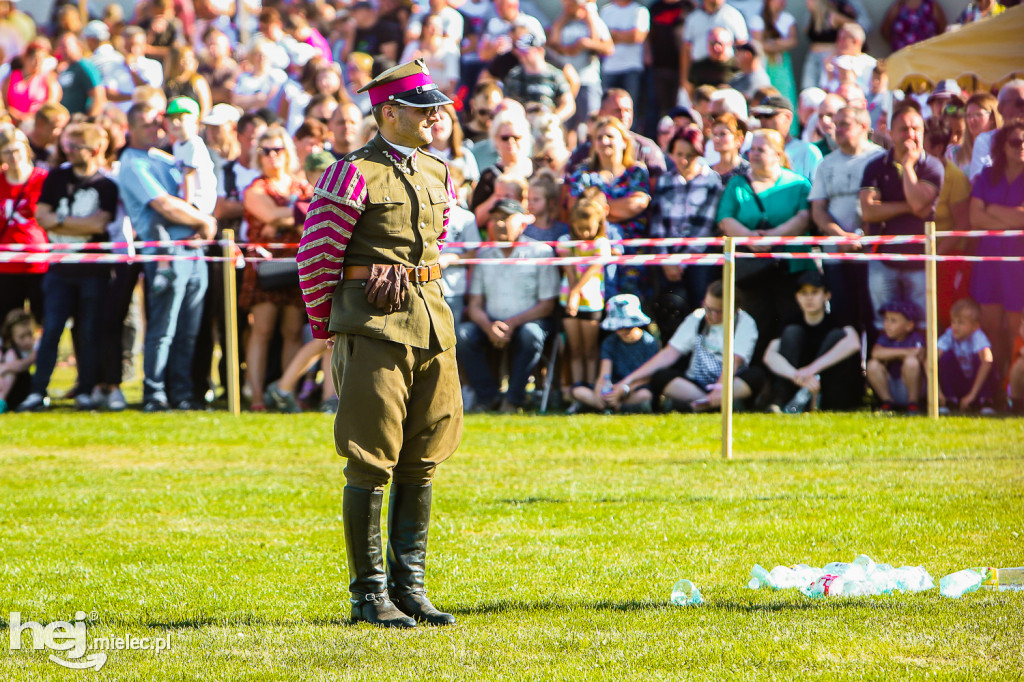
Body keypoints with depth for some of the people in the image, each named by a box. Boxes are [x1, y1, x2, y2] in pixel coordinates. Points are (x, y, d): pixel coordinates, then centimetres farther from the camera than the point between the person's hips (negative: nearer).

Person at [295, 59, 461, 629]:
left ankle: (410, 586, 15)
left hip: (432, 322, 7)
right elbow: (317, 254, -6)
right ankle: (369, 593, 2)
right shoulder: (354, 175, -10)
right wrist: (325, 326, 1)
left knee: (422, 463, 8)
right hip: (374, 327, -7)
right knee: (371, 464, -3)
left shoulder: (438, 176, 13)